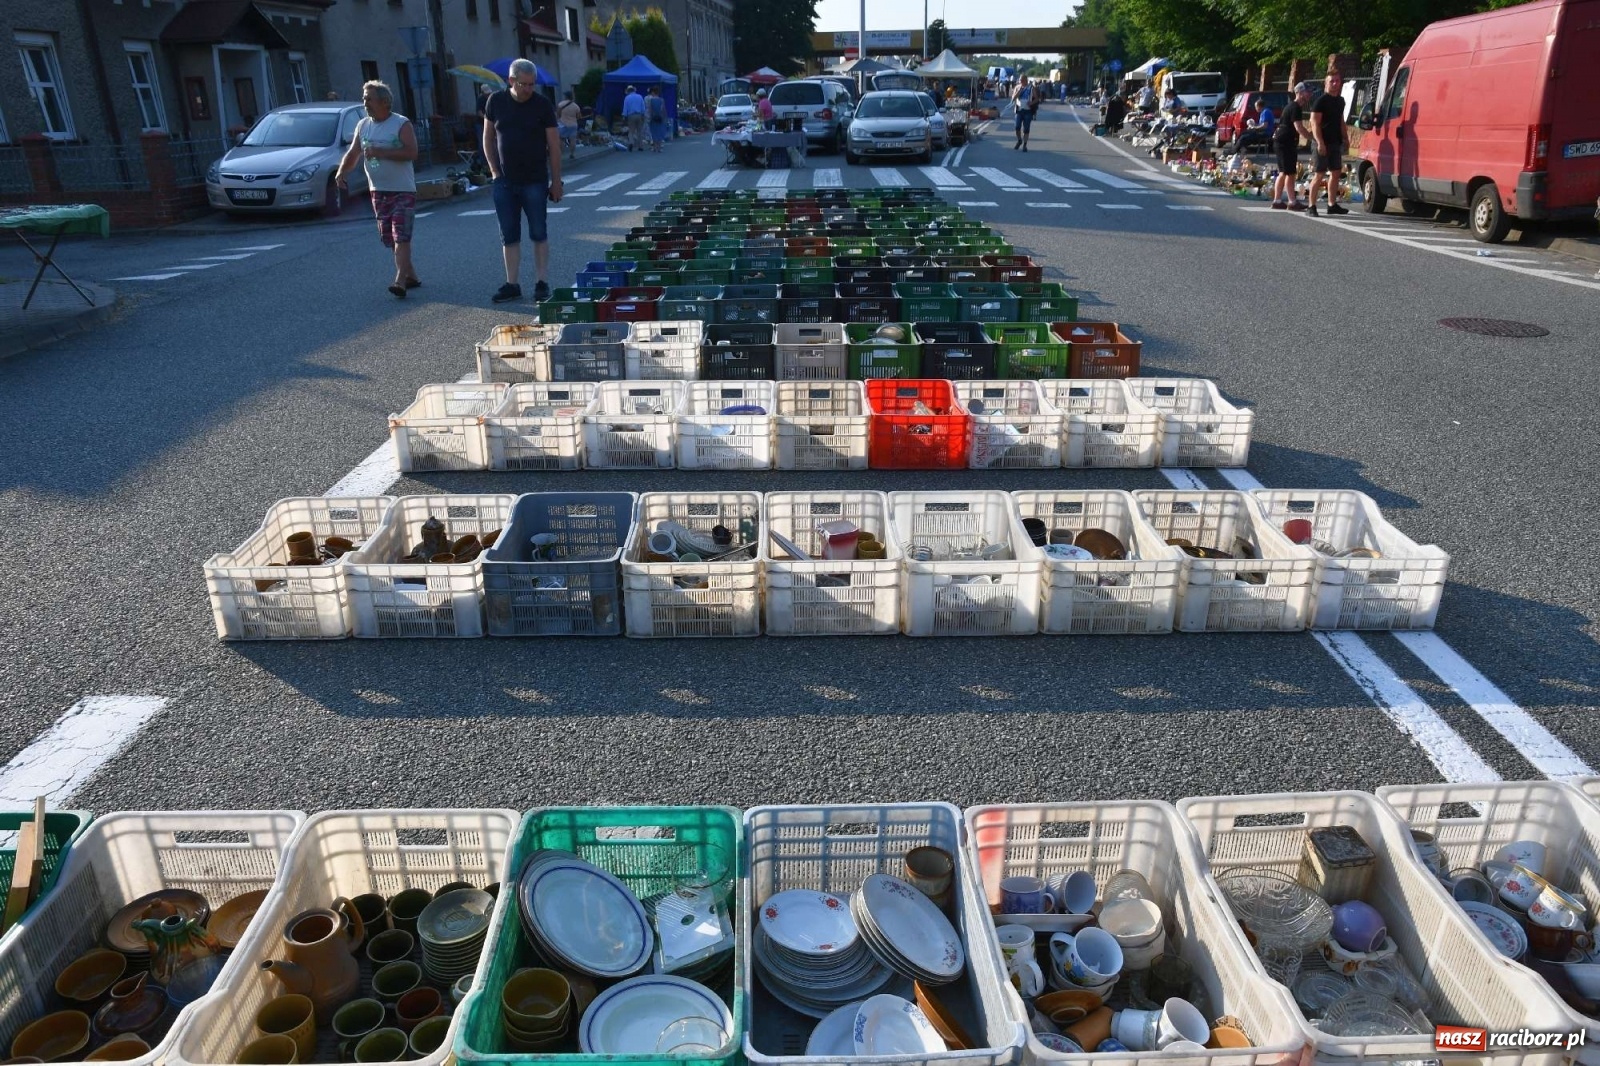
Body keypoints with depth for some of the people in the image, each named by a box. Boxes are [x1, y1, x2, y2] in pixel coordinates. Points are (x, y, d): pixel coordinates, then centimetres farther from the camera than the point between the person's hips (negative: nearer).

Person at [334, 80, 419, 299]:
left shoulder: (401, 124, -8)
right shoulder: (363, 126, 11)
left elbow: (411, 152, -20)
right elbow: (353, 153, 14)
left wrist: (381, 152, -22)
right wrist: (341, 172, -3)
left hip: (403, 191, -7)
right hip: (378, 191, 7)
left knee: (401, 237, -15)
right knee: (389, 238, 8)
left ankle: (400, 282, -23)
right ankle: (410, 275, 19)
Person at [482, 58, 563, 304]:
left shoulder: (542, 104, -4)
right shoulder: (497, 101, 3)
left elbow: (554, 145, -2)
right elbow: (488, 137, 11)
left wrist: (556, 182, -4)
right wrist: (494, 170, 3)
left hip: (535, 181, -3)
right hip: (505, 182, 3)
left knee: (539, 234, 3)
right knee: (509, 236, 6)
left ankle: (542, 283, 10)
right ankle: (512, 285, 12)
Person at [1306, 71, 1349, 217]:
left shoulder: (1340, 101, 15)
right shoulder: (1321, 101, -8)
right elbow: (1314, 123, -15)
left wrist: (1344, 139, 17)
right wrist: (1320, 142, -23)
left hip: (1336, 143, 8)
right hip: (1323, 143, -8)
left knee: (1336, 173, 10)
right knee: (1319, 174, -8)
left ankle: (1332, 205, 17)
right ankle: (1311, 206, -6)